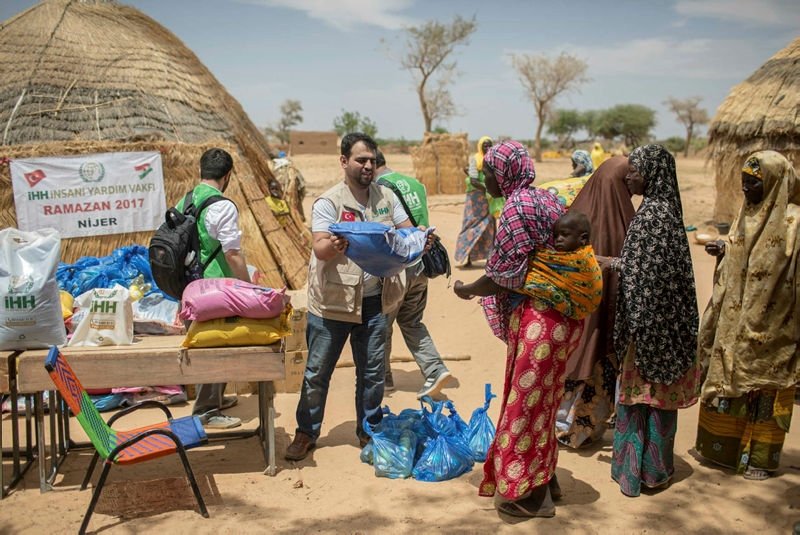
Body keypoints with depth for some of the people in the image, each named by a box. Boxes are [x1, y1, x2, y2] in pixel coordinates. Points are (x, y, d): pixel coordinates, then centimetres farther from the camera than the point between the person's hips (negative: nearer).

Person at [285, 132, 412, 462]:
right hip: (333, 301, -3)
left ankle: (369, 431, 31)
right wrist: (334, 245, -43)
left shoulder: (386, 197, 4)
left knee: (372, 372, 14)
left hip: (374, 301, 4)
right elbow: (319, 249, -19)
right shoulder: (328, 202, -9)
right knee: (317, 371, 8)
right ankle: (306, 432, 25)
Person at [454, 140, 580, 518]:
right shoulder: (545, 199, 11)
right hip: (557, 313, 9)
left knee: (526, 402, 3)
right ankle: (544, 479, 32)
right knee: (540, 400, 19)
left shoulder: (517, 207, -16)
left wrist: (466, 290, 2)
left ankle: (529, 494, 16)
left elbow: (503, 275, -16)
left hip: (538, 318, -9)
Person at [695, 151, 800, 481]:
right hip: (734, 323, 7)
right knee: (727, 382, 13)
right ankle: (723, 446, 28)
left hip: (768, 328, -7)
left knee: (763, 389, 5)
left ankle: (760, 457, 19)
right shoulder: (749, 213, 7)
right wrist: (724, 251, -1)